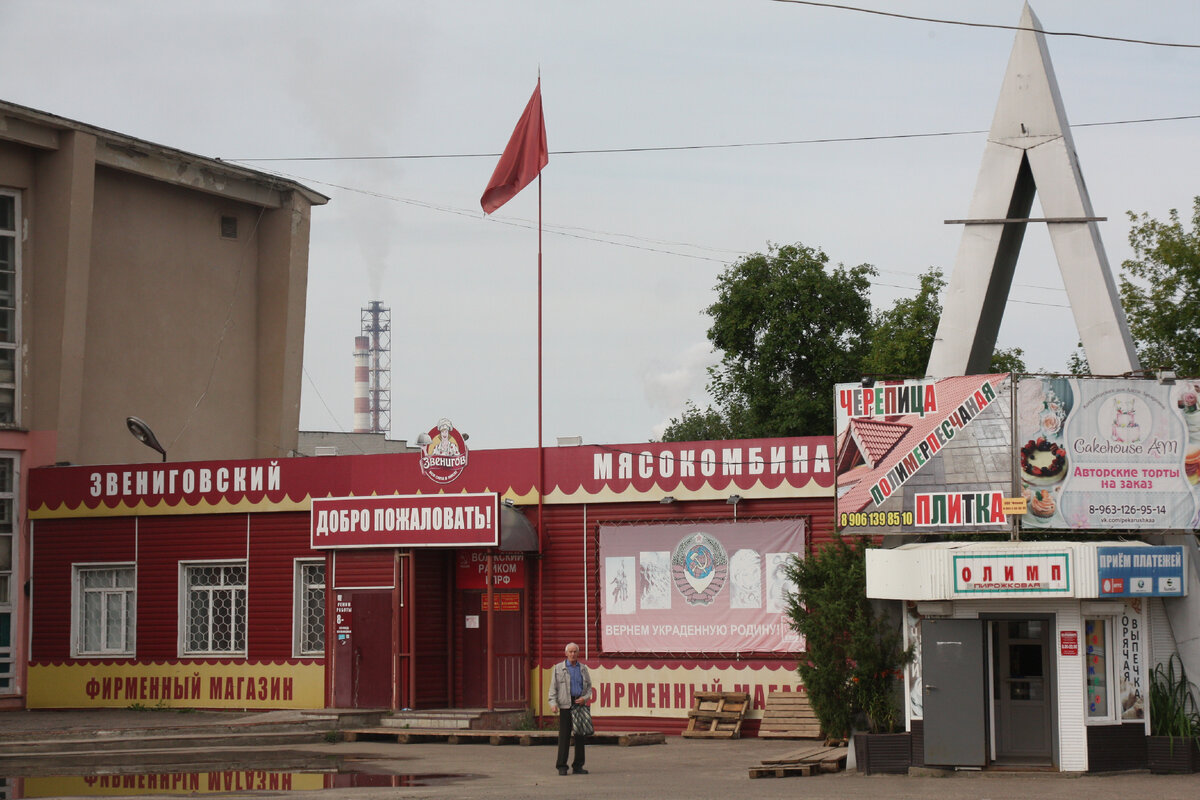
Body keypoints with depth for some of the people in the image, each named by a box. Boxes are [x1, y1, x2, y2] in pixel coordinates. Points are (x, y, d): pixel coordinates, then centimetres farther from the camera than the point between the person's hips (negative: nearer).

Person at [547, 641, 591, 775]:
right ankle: (562, 766, -2)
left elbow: (589, 687, 17)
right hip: (565, 705, -3)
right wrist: (553, 702, -11)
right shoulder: (559, 668, 6)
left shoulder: (583, 669, 14)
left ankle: (578, 766, 10)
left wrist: (585, 698, -3)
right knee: (564, 735, -6)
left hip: (580, 704, 3)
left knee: (580, 735, 4)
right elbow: (553, 687, 2)